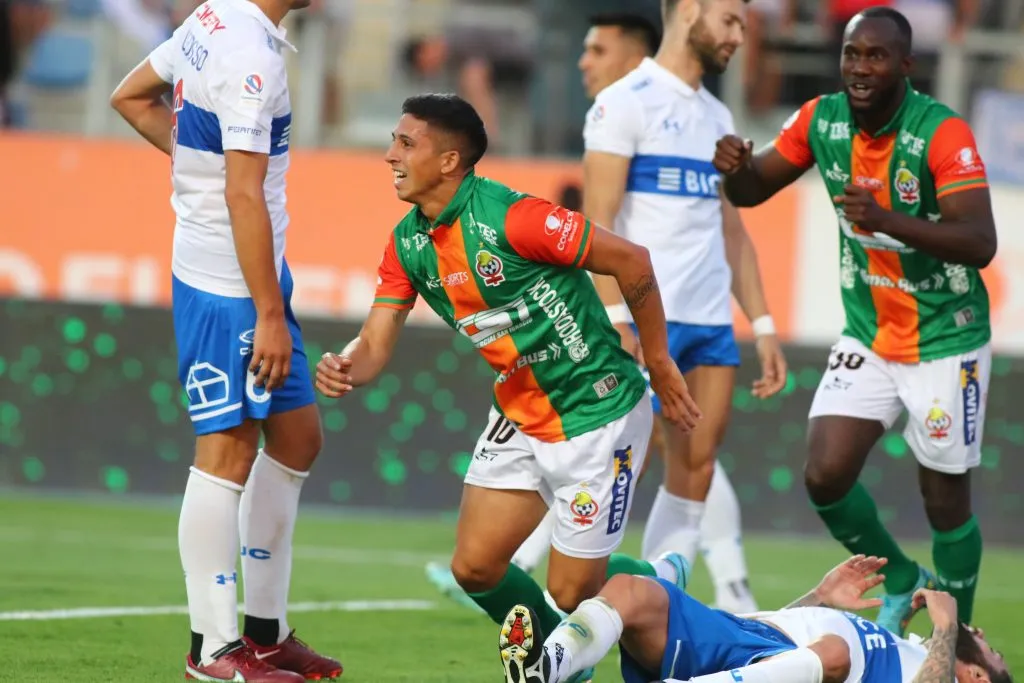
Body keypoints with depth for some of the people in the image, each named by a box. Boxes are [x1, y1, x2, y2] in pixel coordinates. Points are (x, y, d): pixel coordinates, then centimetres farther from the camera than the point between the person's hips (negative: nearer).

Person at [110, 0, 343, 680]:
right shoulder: (249, 58, -22)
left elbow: (132, 96, 21)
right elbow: (244, 196, -23)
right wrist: (269, 315, -21)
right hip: (227, 286, -10)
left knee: (298, 436, 14)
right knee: (229, 451, -4)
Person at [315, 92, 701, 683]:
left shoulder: (511, 217, -25)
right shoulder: (407, 245, -1)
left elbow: (631, 260, -20)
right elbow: (375, 345, -2)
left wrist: (658, 364, -11)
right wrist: (345, 369, -27)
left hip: (597, 412, -7)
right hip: (519, 417, 7)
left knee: (571, 592, -2)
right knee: (475, 568, 2)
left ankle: (659, 581, 30)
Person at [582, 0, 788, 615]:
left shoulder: (717, 118, 18)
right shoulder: (627, 103, -5)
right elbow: (599, 218, -11)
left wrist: (763, 324, 15)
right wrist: (616, 321, -20)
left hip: (711, 322, 7)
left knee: (696, 472, 4)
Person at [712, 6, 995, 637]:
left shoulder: (943, 133, -23)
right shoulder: (822, 120, -6)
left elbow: (981, 243, -32)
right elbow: (752, 191, 4)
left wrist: (888, 220, -47)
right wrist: (735, 167, -21)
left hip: (945, 344, -5)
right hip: (868, 338, 5)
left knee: (946, 502, 3)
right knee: (826, 476, -5)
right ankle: (902, 583, 22)